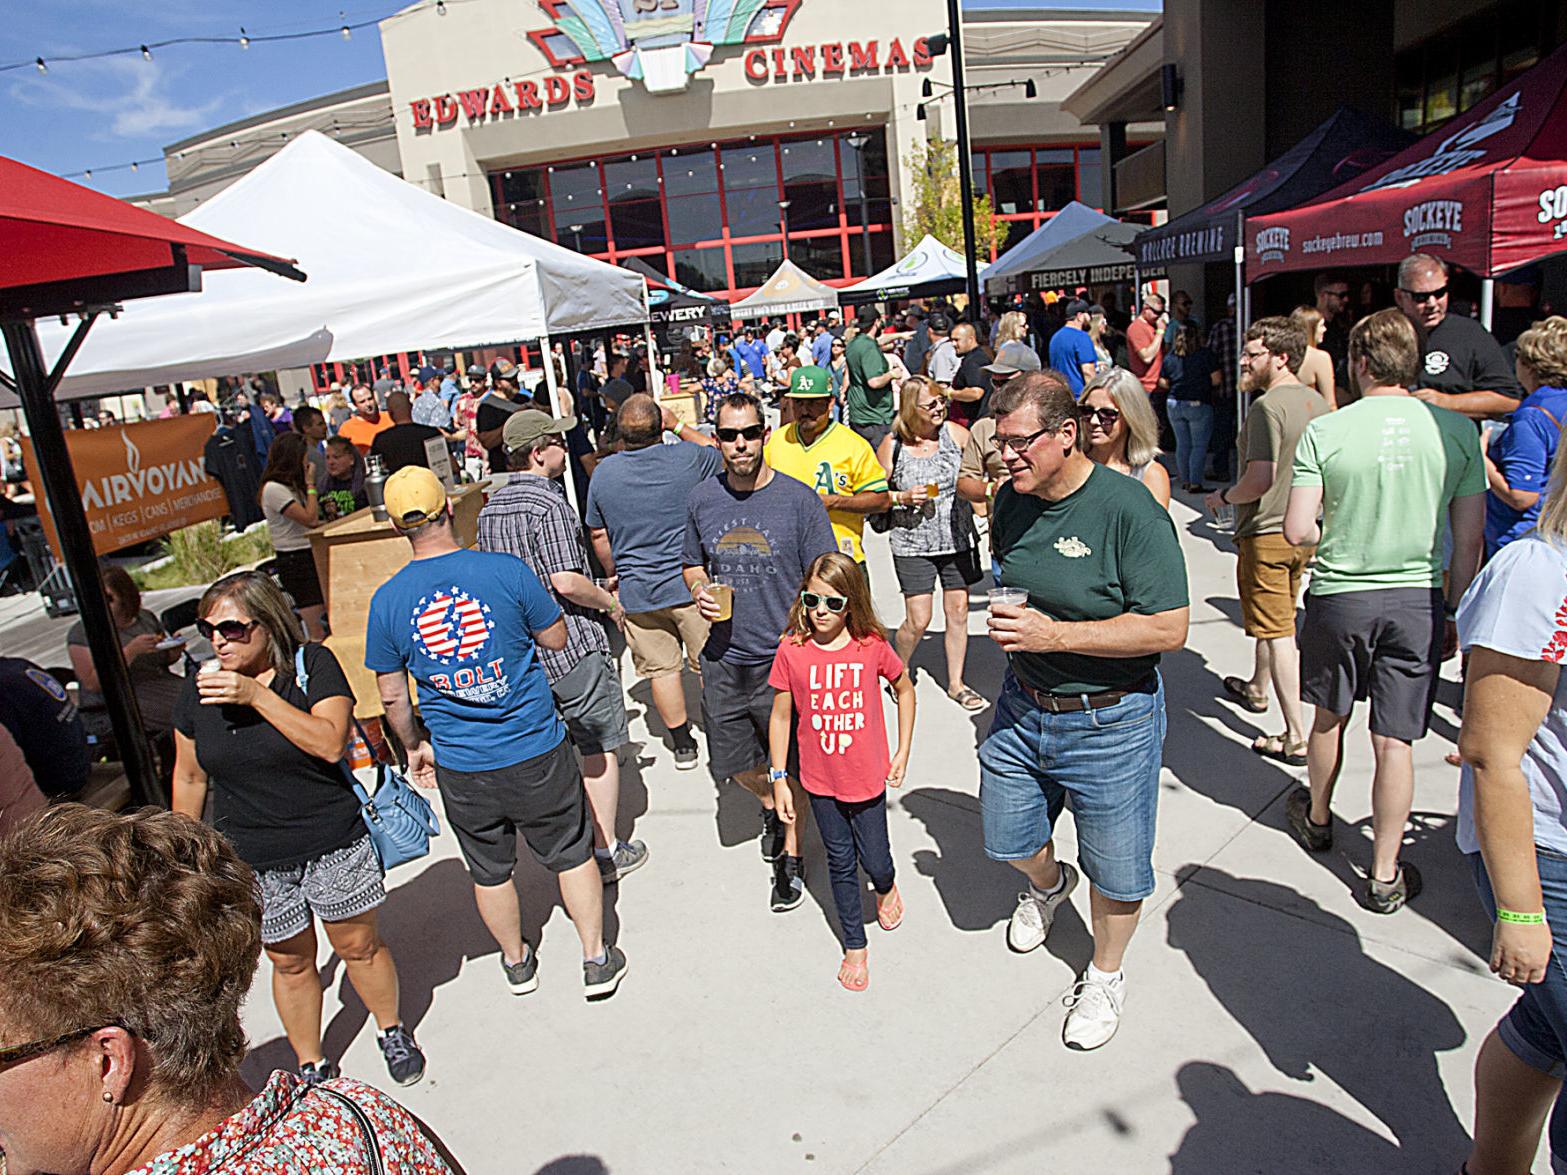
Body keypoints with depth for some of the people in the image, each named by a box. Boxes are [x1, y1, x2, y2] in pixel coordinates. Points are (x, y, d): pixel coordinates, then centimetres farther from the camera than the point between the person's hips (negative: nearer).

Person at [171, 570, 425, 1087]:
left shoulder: (314, 665, -11)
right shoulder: (198, 691, -1)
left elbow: (330, 742, -25)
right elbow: (189, 778, 11)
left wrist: (258, 695, -28)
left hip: (334, 844, -2)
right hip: (253, 861, 2)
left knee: (358, 944, 12)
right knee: (290, 962, 14)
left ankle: (392, 1032, 38)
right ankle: (311, 1067, 35)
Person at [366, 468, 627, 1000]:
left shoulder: (386, 601, -8)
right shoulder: (507, 571, -15)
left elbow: (391, 694, 2)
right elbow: (556, 638, -2)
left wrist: (414, 746, 18)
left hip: (461, 768, 2)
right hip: (536, 754, -1)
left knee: (490, 870, 22)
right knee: (572, 854, 18)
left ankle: (517, 962, 43)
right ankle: (597, 960, 30)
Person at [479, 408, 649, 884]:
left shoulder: (490, 508, 8)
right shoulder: (549, 504, -18)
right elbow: (566, 581, -24)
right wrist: (611, 603, -7)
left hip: (521, 650, 8)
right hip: (572, 648, -8)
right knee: (600, 749, 7)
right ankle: (607, 851, 15)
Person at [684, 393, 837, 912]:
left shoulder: (800, 500, -9)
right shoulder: (701, 499, 1)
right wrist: (700, 589, -6)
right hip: (723, 660, 4)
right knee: (731, 761, 16)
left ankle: (790, 857, 33)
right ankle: (769, 804, 50)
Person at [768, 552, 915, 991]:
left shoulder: (872, 645, -12)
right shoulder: (791, 650, -12)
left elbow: (905, 690, 6)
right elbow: (781, 716, -2)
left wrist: (903, 752, 4)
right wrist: (779, 778, 0)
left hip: (868, 778, -1)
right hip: (820, 781, 1)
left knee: (874, 861, 10)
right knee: (841, 864, 14)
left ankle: (886, 887, 47)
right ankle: (854, 947, 33)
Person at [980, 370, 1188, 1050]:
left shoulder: (1128, 509, -22)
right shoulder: (1012, 499, -1)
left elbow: (1169, 629, -24)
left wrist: (1056, 635, -28)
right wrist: (1002, 622, 2)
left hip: (1110, 722, -5)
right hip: (1022, 706, 6)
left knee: (1116, 870, 13)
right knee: (1006, 840, 20)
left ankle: (1105, 976, 42)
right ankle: (1049, 883, 56)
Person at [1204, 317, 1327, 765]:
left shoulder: (1268, 406, -20)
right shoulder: (1317, 402, 7)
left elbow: (1260, 479, -25)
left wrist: (1224, 496, -8)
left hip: (1267, 533, -9)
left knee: (1277, 632, -4)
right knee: (1277, 619, 25)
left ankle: (1296, 737, -1)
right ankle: (1256, 689, 46)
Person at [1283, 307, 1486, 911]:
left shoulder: (1324, 431, -12)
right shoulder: (1458, 430, -4)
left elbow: (1297, 530, -13)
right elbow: (1468, 542, 0)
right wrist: (1456, 614, 11)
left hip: (1340, 595, -1)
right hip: (1420, 598, 1)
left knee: (1330, 717, 20)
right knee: (1395, 741, 7)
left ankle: (1317, 818, 42)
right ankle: (1385, 874, 16)